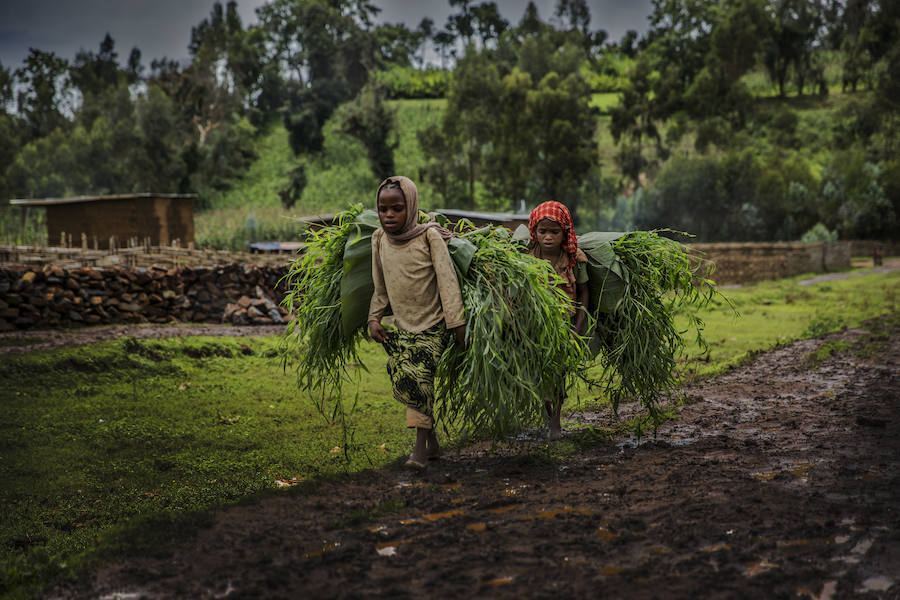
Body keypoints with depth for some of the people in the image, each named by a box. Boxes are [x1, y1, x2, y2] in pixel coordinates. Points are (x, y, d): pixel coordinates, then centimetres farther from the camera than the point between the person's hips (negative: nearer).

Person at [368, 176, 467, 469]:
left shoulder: (429, 236, -12)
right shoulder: (379, 239, 2)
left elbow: (447, 281, -11)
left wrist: (458, 324, -14)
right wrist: (374, 318, 2)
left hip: (433, 326, -5)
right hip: (403, 326, 5)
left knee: (416, 375, -20)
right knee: (402, 379, 0)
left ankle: (420, 447, -13)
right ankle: (433, 443, 16)